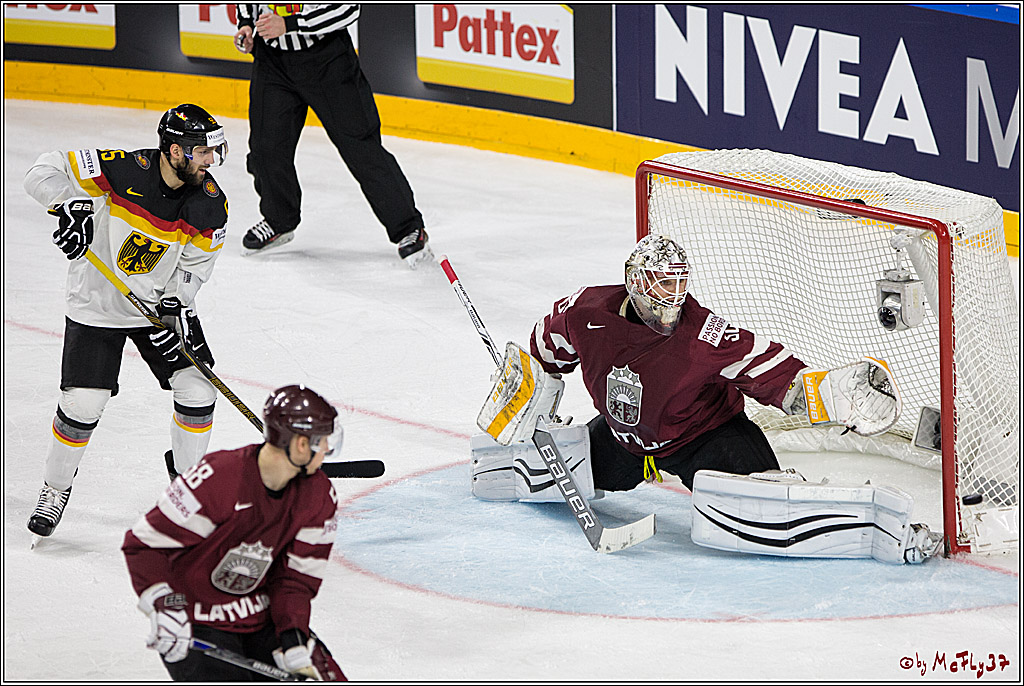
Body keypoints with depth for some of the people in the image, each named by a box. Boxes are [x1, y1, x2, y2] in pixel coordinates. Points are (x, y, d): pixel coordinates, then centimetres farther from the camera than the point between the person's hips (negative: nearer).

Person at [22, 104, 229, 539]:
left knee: (198, 392, -5)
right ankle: (55, 489, 17)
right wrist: (70, 204, -36)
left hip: (164, 302, 3)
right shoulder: (123, 170, -24)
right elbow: (45, 171, -17)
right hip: (97, 306, -3)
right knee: (83, 405, -8)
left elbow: (194, 265, -2)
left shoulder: (211, 205, -13)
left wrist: (176, 304, -19)